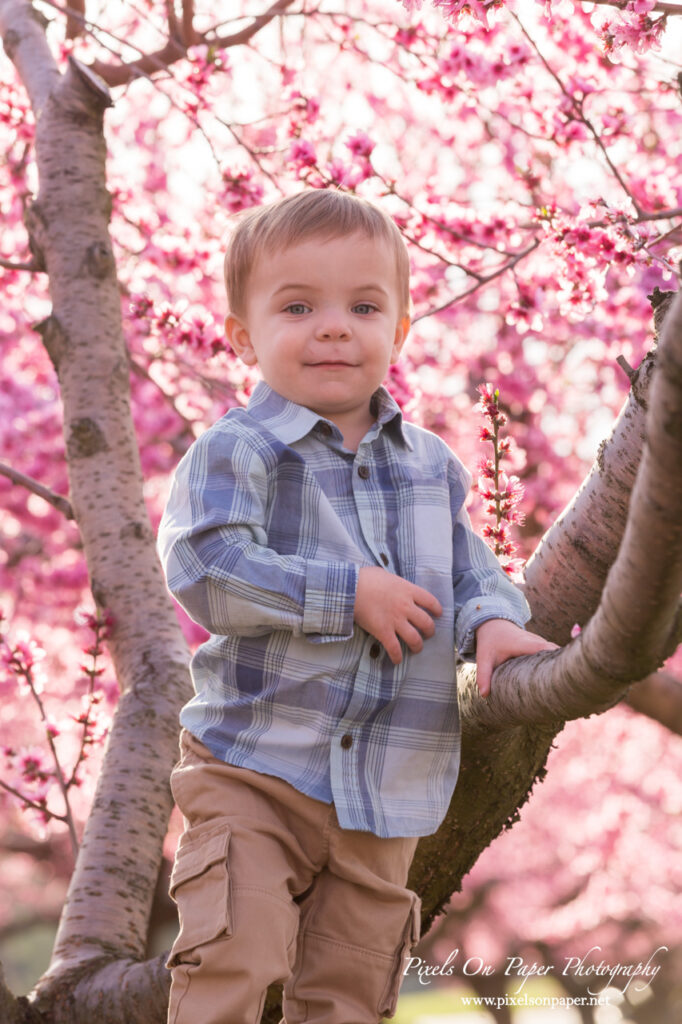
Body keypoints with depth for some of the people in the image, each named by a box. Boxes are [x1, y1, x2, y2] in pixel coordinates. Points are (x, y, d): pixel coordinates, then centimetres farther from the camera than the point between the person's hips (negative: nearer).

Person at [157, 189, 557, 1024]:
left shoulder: (429, 465, 10)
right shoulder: (235, 452, -9)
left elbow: (470, 573, 15)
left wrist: (492, 624, -10)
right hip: (253, 770, -5)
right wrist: (353, 594, -20)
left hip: (387, 792, 5)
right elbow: (206, 573, -22)